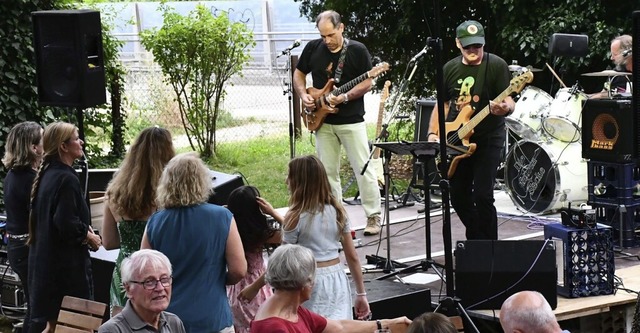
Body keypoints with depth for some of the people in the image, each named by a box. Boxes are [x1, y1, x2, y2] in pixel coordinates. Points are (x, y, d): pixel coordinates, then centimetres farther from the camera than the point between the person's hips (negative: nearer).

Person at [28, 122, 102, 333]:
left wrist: (83, 228, 10)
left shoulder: (47, 174, 10)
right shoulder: (66, 179, -18)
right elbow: (66, 224, -26)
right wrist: (89, 236, -9)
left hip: (44, 259, 9)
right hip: (65, 264, -9)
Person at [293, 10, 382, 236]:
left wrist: (344, 97, -21)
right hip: (323, 121, 4)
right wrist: (303, 95, -5)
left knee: (363, 169, -3)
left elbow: (367, 83, -8)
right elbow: (299, 74, 13)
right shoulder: (312, 48, 1)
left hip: (351, 120, -3)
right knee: (328, 171, 8)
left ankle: (373, 217, 5)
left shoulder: (358, 50, -9)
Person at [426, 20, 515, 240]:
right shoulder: (450, 69, 6)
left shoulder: (496, 65, -8)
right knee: (459, 197, 8)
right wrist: (433, 133, 1)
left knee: (483, 196, -14)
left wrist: (506, 108, -36)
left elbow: (508, 101, -12)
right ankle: (476, 240, 29)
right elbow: (442, 104, 13)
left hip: (488, 140, -5)